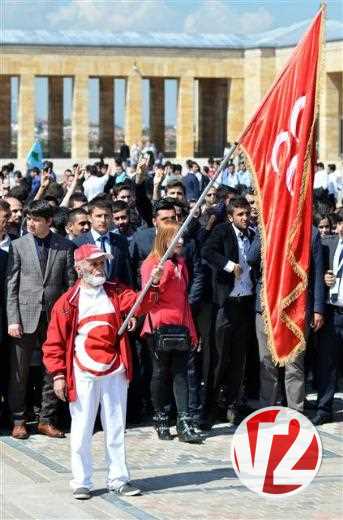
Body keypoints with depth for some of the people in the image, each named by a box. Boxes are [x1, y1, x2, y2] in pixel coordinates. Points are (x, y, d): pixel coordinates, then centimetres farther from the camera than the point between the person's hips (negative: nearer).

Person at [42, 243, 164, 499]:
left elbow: (140, 303, -11)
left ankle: (118, 478, 19)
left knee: (116, 428, 10)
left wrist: (153, 284, -28)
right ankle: (82, 482, 12)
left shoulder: (116, 293, 6)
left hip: (115, 372, 3)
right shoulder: (68, 302, -4)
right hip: (83, 375, -3)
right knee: (82, 430, 2)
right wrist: (58, 374, -8)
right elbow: (55, 342, -3)